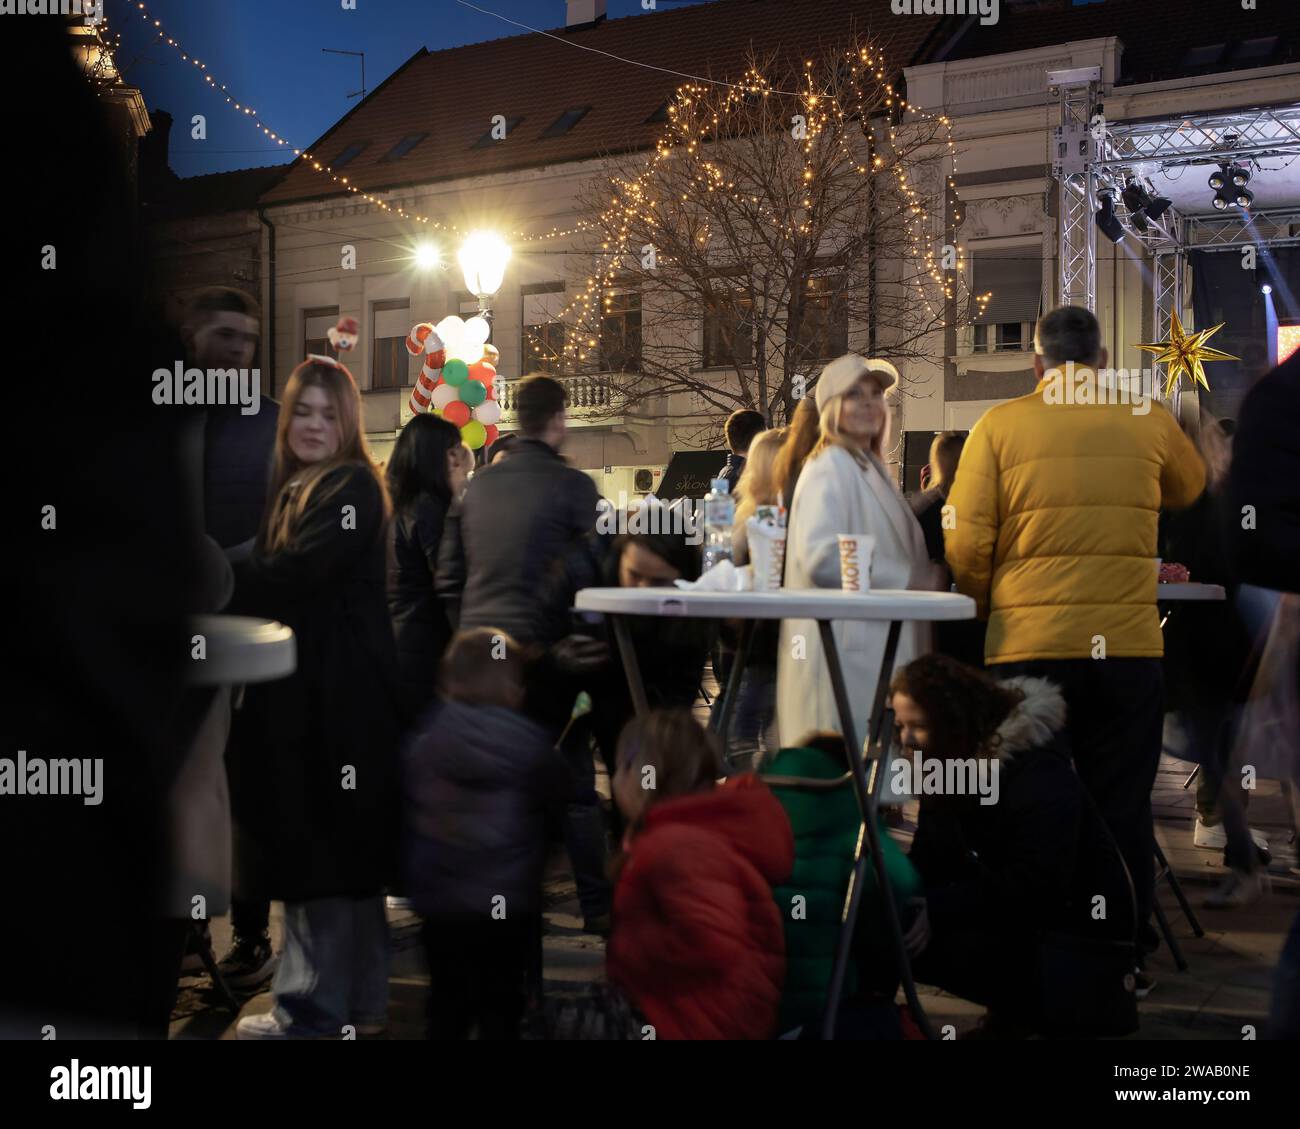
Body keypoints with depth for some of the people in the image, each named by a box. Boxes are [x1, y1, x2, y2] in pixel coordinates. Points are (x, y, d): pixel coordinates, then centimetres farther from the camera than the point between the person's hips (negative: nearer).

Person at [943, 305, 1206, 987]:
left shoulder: (1001, 425, -1)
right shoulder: (1148, 421, 5)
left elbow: (966, 545, -5)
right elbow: (1189, 489, 27)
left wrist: (986, 609, 13)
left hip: (1029, 645, -1)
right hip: (1130, 644, 1)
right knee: (1122, 809, 9)